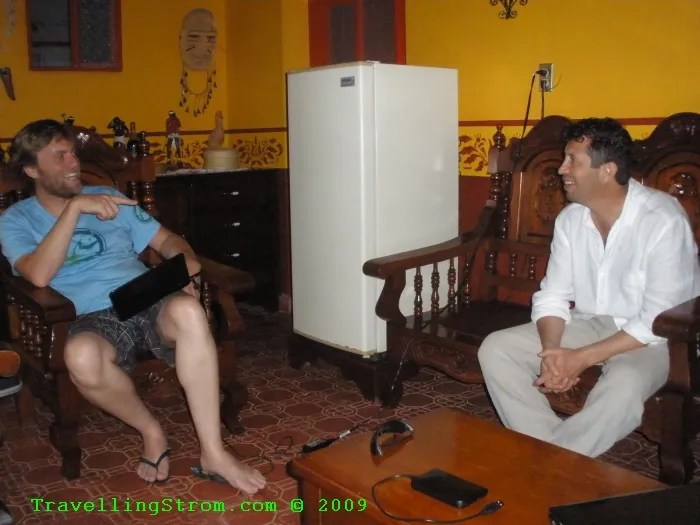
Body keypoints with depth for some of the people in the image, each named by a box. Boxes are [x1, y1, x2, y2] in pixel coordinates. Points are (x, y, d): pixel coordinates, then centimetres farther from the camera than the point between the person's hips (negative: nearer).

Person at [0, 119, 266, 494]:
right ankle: (151, 431, -10)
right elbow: (39, 275, -12)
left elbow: (165, 239, 19)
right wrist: (74, 208, -15)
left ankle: (212, 453, -29)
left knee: (188, 310, -35)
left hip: (149, 302, 3)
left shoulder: (108, 196, 20)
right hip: (94, 319, -2)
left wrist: (188, 260, -4)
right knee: (81, 355, -40)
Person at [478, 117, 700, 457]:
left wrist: (582, 358, -26)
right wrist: (551, 353, -19)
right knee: (495, 349, -12)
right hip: (590, 325, 6)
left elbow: (658, 321, -24)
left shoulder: (664, 221, -21)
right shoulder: (570, 219, -2)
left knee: (622, 388, -39)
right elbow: (552, 296, 0)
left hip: (653, 337, -6)